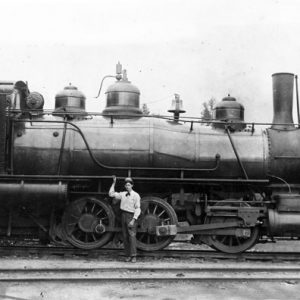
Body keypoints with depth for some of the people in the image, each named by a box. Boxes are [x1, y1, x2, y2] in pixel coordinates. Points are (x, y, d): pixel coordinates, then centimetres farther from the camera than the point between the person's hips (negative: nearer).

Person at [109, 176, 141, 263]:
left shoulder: (136, 195, -5)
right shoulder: (123, 194, 10)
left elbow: (137, 209, -9)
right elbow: (111, 194, 10)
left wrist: (133, 220, -16)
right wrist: (114, 183, 6)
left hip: (131, 216, -5)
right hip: (123, 215, 5)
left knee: (132, 236, -12)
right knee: (125, 236, 5)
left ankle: (133, 256, -12)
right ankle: (128, 255, 10)